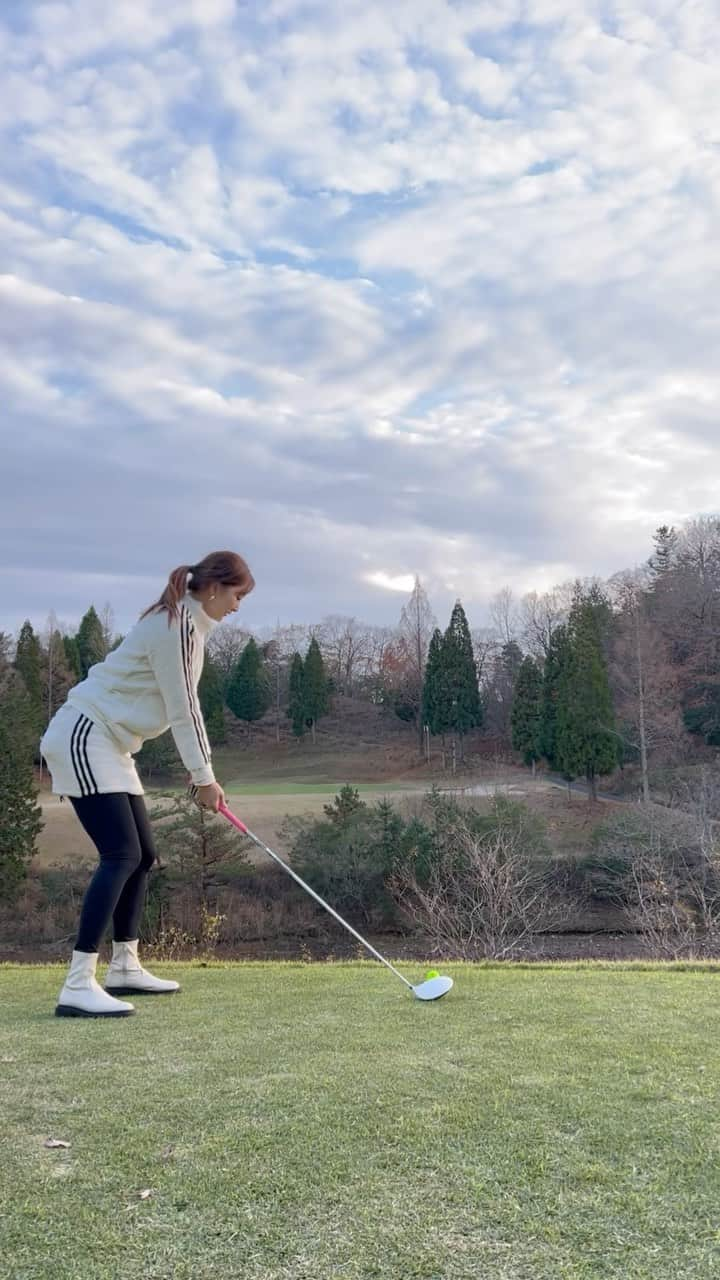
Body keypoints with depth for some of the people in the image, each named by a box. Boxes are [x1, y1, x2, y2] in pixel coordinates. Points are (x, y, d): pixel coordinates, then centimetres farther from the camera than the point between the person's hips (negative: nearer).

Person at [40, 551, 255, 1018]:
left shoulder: (188, 623, 14)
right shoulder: (176, 625, -17)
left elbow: (185, 704, 14)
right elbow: (182, 709, -16)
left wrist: (203, 774, 10)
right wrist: (204, 776, -8)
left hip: (109, 743, 10)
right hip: (83, 737, -10)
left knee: (142, 855, 11)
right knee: (122, 855, -18)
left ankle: (125, 967, 23)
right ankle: (78, 985, -17)